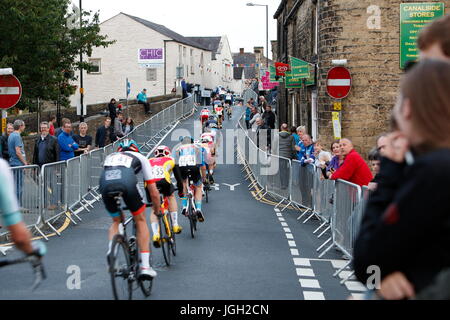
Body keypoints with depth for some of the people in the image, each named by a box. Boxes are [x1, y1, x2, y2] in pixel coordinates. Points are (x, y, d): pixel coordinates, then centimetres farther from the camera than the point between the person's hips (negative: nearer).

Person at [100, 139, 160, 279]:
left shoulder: (110, 157, 41)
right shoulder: (140, 157, 33)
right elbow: (153, 192, 31)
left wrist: (119, 212, 59)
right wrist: (157, 211, 47)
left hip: (105, 184, 3)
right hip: (127, 183, -3)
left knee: (116, 221, 28)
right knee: (140, 221, 18)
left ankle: (111, 249, 0)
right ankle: (145, 266, 11)